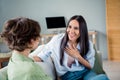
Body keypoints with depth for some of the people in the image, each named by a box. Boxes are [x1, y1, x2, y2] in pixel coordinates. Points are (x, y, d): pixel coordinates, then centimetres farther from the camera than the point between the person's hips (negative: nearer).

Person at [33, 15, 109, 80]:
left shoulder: (87, 44, -2)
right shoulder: (57, 40, -8)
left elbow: (90, 66, 4)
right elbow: (41, 56, 0)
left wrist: (78, 56, -12)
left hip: (85, 73, 3)